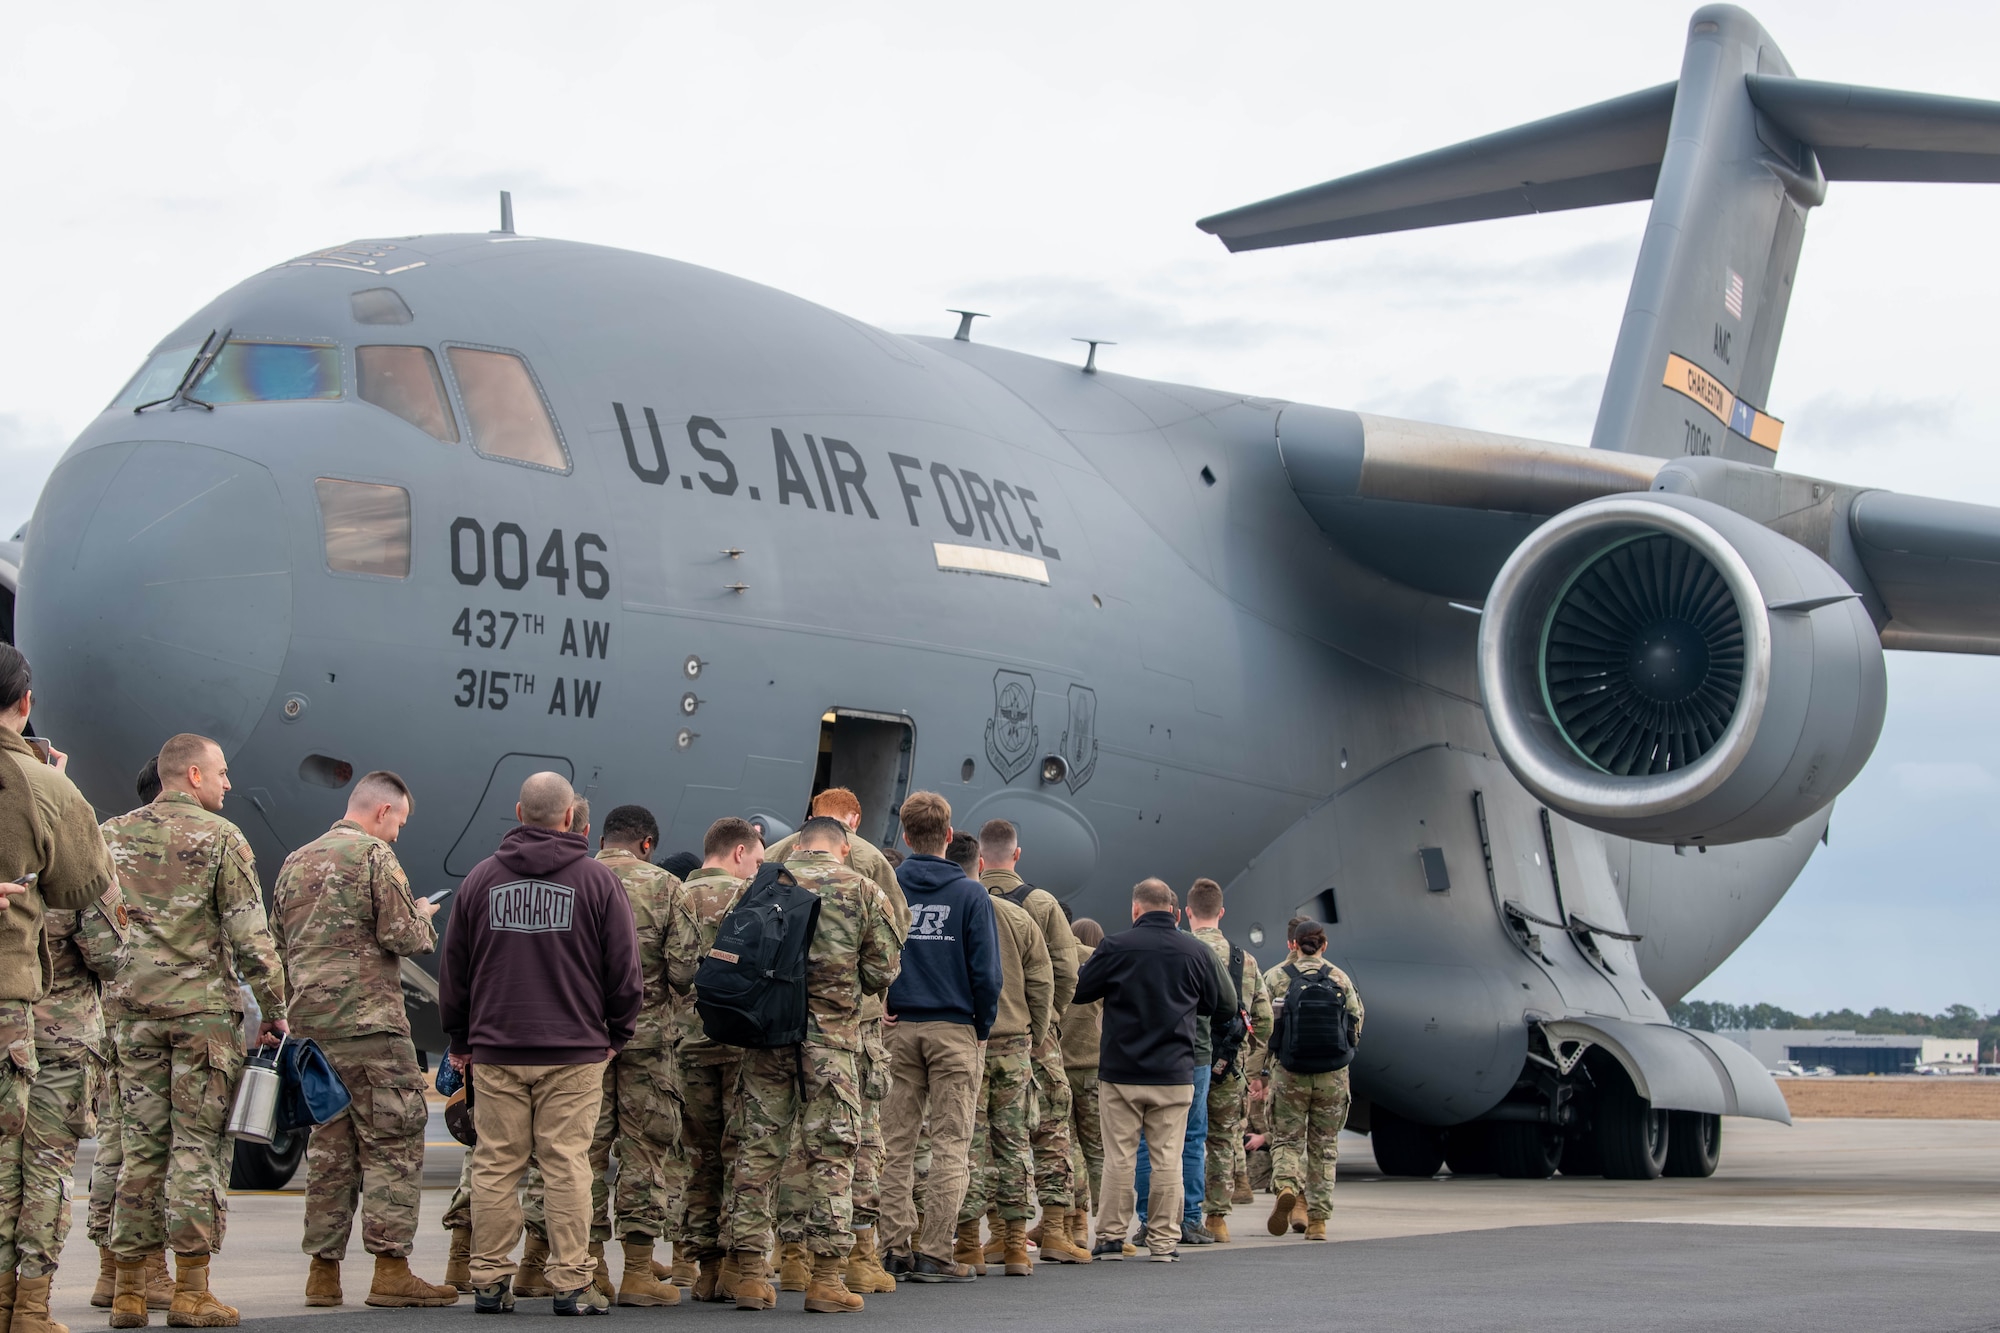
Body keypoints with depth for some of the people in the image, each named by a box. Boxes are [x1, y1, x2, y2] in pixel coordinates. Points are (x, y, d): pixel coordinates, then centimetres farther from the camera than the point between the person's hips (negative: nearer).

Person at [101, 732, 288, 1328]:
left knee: (140, 1145, 9)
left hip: (133, 1010, 5)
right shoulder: (219, 838, -5)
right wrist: (274, 1009, -1)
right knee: (199, 1146, -1)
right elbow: (250, 936, -8)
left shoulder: (111, 836, 10)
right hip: (205, 1009, -4)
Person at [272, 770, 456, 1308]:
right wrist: (423, 920, 8)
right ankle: (391, 1270, -8)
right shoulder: (374, 855, -6)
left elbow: (278, 946, 19)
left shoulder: (295, 863, 18)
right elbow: (402, 936, -13)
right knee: (393, 1143, -4)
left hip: (309, 1022, 7)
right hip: (368, 1020, -7)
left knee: (329, 1145, 11)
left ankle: (323, 1270, 10)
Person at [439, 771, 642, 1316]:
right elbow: (624, 968, 1)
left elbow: (454, 967, 12)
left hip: (495, 1051, 2)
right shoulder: (598, 880, -2)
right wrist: (617, 1034, 13)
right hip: (574, 1051, -2)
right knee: (567, 1165, -1)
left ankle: (489, 1281, 7)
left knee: (495, 1165, 5)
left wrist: (460, 1039, 21)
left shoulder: (481, 878, 6)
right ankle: (571, 1285, -2)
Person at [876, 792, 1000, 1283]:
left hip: (897, 1031, 2)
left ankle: (894, 1247, 6)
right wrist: (982, 1027, 6)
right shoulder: (970, 895, -4)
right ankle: (934, 1253, -2)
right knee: (950, 1145, 1)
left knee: (896, 1144, 7)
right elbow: (986, 971, -6)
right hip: (953, 1030, -2)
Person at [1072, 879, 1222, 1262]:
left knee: (1118, 1158, 5)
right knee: (1167, 1158, 5)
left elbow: (1079, 990, 2)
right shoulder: (1196, 952, 0)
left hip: (1121, 1072, -1)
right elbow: (1213, 1006, 14)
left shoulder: (1116, 947, -8)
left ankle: (1111, 1237, 8)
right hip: (1175, 1074, 1)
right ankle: (1163, 1240, 6)